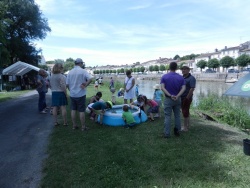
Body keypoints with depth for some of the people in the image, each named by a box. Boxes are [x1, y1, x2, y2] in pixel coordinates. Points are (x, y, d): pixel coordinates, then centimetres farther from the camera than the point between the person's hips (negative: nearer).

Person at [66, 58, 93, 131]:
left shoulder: (70, 72, 5)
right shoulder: (83, 71, -9)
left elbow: (67, 84, 4)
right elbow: (90, 79, -24)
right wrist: (85, 86, -14)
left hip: (72, 94, 5)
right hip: (81, 94, -4)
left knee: (73, 110, 13)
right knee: (81, 111, 2)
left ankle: (74, 125, 20)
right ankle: (83, 126, 10)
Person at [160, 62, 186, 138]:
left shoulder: (164, 77, -3)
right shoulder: (181, 77, 2)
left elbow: (162, 88, -17)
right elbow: (183, 88, -12)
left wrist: (170, 95, -21)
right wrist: (177, 96, -23)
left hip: (168, 99, -2)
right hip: (177, 99, 2)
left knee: (167, 116, 2)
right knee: (177, 115, 14)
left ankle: (167, 133, 4)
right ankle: (177, 131, 24)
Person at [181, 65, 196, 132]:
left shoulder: (191, 78, -11)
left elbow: (192, 89, -19)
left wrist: (187, 98, -21)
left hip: (186, 98, -8)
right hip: (182, 97, 8)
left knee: (185, 112, -3)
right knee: (186, 111, 16)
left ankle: (185, 127, 6)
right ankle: (188, 125, 29)